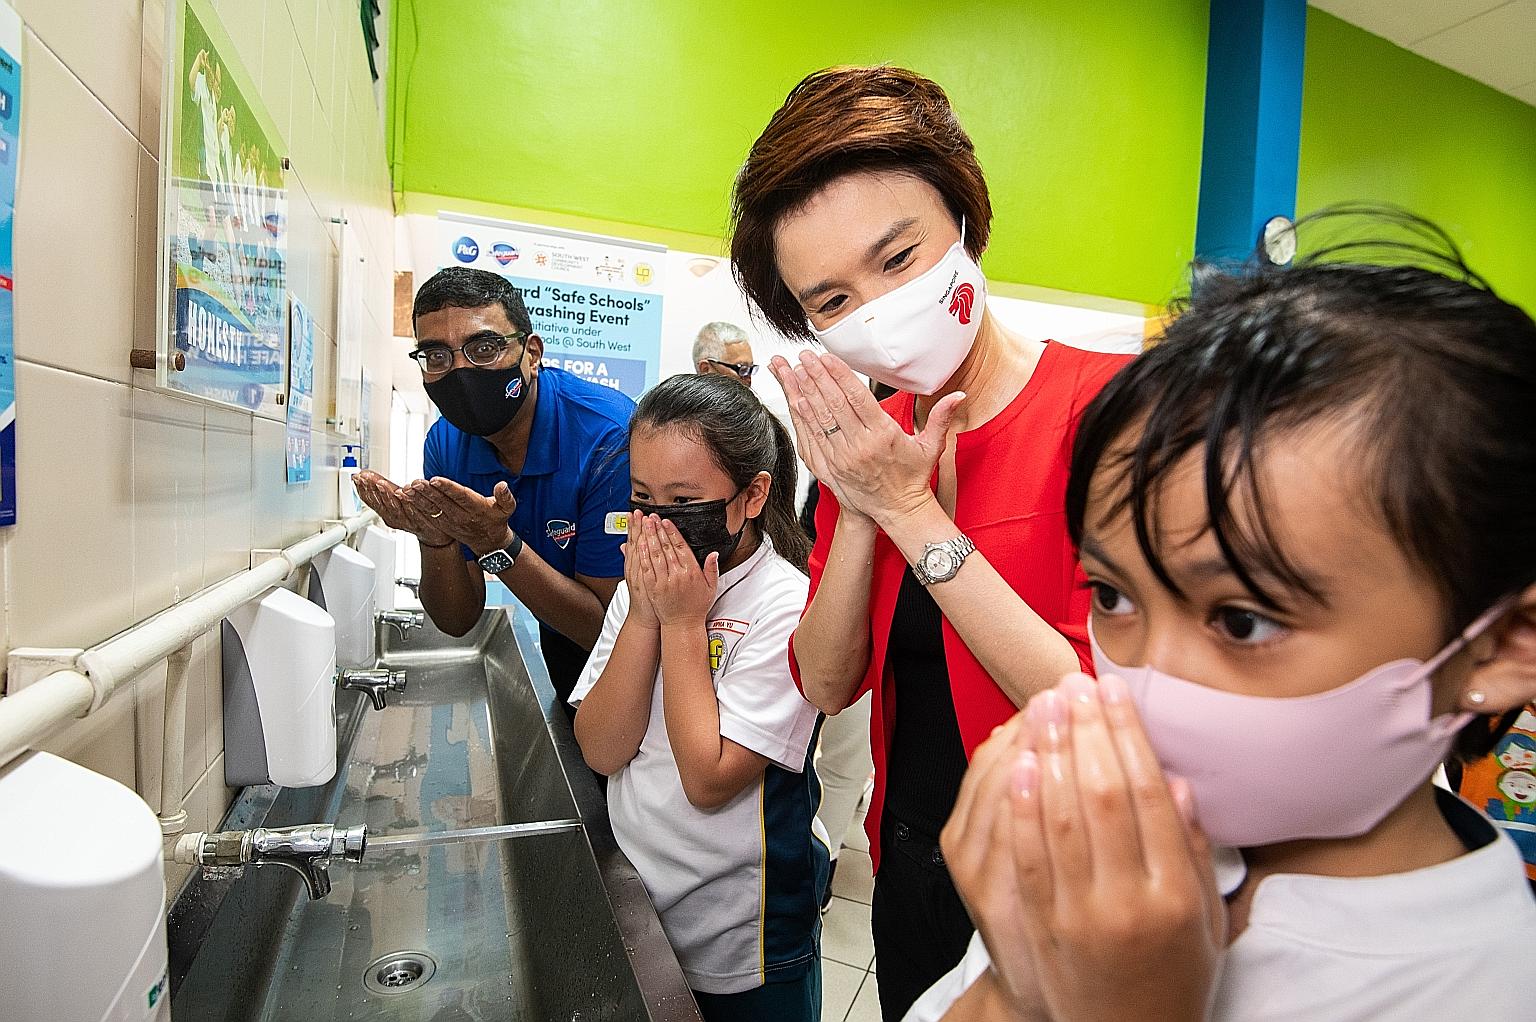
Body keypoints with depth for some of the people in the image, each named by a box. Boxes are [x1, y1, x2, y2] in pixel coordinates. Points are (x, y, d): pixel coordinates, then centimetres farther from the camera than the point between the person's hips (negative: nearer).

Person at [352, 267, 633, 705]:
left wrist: (496, 545, -33)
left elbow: (607, 627, -24)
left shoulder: (611, 436, -28)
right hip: (561, 650, 4)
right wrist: (436, 539, -24)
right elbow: (458, 620, -6)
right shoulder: (445, 444, -8)